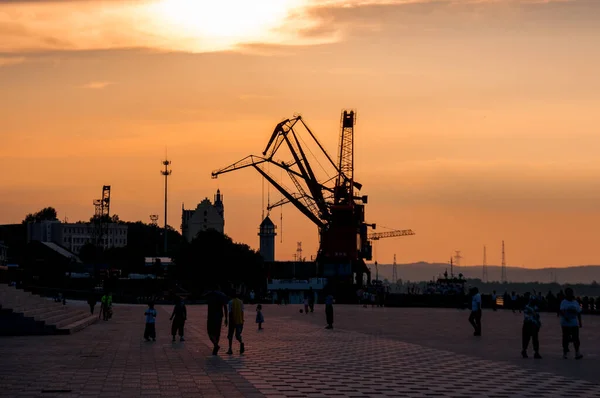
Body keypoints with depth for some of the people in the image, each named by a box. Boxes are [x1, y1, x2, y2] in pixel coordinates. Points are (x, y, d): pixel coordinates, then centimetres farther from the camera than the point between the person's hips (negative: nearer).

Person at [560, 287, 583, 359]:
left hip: (574, 323, 2)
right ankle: (565, 352, 16)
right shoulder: (564, 302, -2)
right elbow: (562, 311, -19)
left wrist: (580, 323, 13)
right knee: (566, 337, 4)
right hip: (565, 323, -2)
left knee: (576, 338, -8)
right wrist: (565, 317, -36)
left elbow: (579, 313, 15)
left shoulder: (575, 302, 11)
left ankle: (577, 353, -14)